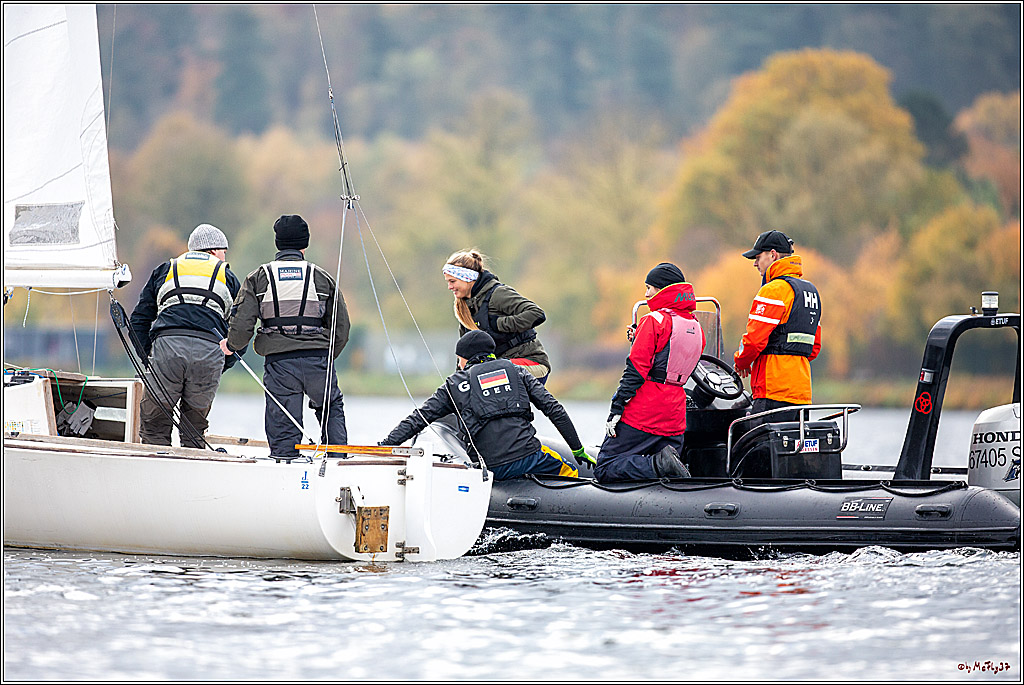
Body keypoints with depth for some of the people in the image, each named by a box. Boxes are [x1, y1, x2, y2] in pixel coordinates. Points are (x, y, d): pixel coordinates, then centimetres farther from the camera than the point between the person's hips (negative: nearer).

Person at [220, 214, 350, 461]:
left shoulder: (258, 278, 6)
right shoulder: (323, 278, 9)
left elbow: (242, 324, -2)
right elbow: (341, 329, 10)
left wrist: (231, 345, 19)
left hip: (279, 364, -1)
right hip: (318, 359, 1)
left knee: (283, 430, 3)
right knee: (332, 409, 23)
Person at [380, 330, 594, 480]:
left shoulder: (455, 384, 13)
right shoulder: (516, 372, 16)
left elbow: (418, 420, 10)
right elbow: (554, 409, 10)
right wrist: (578, 449, 15)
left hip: (494, 468, 0)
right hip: (529, 457, 0)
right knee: (568, 471, 24)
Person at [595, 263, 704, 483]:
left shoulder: (654, 321, -10)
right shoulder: (696, 328, 13)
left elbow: (636, 370, -14)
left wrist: (616, 410, -12)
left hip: (642, 414, -7)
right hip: (674, 416, 7)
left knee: (605, 470, -4)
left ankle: (658, 465, -24)